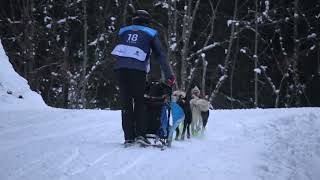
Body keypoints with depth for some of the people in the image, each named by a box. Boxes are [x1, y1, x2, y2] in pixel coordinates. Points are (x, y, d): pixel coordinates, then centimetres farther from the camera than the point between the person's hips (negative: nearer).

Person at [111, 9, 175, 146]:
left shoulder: (123, 31, 23)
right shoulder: (151, 33, 15)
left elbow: (118, 52, 20)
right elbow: (160, 55, 9)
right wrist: (169, 75, 8)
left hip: (120, 68, 2)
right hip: (138, 70, -2)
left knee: (126, 103, 7)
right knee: (139, 102, 9)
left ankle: (128, 137, 2)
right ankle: (140, 134, -3)